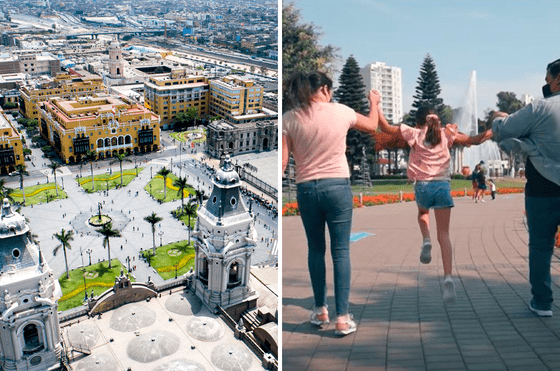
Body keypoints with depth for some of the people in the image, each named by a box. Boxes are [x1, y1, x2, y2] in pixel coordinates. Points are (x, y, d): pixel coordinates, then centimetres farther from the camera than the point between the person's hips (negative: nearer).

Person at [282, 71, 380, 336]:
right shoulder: (341, 111, 1)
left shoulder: (289, 119, -1)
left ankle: (320, 311, 26)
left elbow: (283, 162, -6)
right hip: (337, 187, -1)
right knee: (341, 251, 4)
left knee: (315, 249, 16)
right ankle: (342, 318, 5)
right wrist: (374, 103, 38)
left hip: (306, 189, 1)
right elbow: (372, 126, 20)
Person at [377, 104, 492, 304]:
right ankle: (448, 277, -14)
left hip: (422, 185, -1)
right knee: (444, 234, 1)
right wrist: (493, 131, 22)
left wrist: (377, 107, 17)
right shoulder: (446, 134, 10)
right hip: (443, 185, 1)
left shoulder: (414, 134, 5)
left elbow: (386, 127, 9)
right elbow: (475, 140, 9)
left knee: (423, 212, 34)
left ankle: (426, 240, 5)